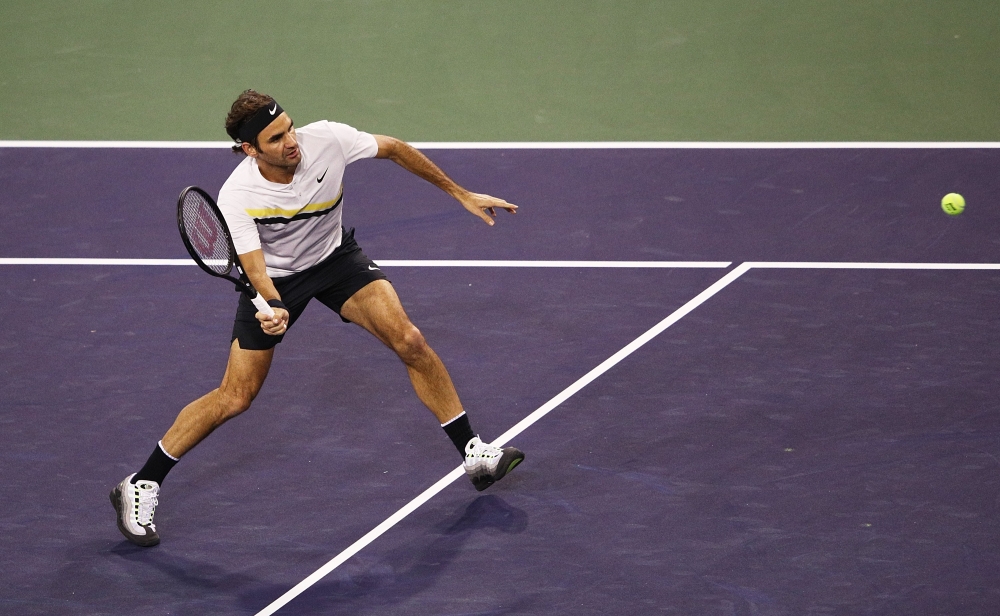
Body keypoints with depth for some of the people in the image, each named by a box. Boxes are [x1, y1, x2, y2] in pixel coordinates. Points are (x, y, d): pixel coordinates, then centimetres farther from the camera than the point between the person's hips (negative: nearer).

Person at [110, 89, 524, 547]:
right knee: (236, 396, -6)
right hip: (276, 276, -3)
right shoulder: (236, 199, -31)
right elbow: (255, 269, -34)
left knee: (410, 342, -15)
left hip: (335, 256, 3)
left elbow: (394, 149, -9)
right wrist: (273, 308, -57)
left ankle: (473, 453, 1)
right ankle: (140, 487, 8)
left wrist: (459, 193, -2)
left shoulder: (327, 139, -27)